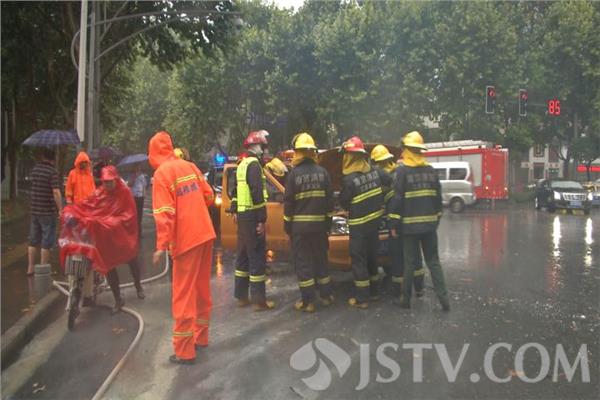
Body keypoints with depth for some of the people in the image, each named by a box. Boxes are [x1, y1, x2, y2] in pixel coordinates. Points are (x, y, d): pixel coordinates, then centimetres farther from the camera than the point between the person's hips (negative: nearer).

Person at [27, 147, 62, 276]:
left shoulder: (35, 169, 9)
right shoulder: (52, 171, -14)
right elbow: (56, 192, -19)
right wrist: (60, 209, -13)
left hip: (34, 210, 7)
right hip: (48, 212, -7)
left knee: (33, 241, 15)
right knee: (46, 242, 2)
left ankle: (30, 268, 21)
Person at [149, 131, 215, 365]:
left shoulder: (161, 173, -9)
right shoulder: (189, 166, 8)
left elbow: (164, 213, -17)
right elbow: (209, 196, 12)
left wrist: (162, 245, -17)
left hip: (186, 239, -6)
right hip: (205, 234, 6)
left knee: (184, 295, 2)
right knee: (202, 288, 17)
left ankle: (185, 351, 8)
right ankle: (201, 337, 31)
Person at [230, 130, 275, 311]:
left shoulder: (242, 164, 17)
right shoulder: (254, 164, -14)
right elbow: (257, 193, -22)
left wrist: (235, 211, 28)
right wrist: (262, 220, -21)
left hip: (242, 215, 10)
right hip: (252, 216, -10)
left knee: (243, 255, 15)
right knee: (257, 257, -5)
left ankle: (241, 296, 22)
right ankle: (259, 300, 0)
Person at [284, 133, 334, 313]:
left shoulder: (294, 174, -9)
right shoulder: (322, 172, 0)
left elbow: (288, 202, -7)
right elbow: (329, 199, 3)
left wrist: (287, 224, 3)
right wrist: (328, 222, 11)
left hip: (299, 225, -3)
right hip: (319, 224, 4)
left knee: (303, 262, 4)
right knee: (320, 259, 17)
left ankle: (308, 301, 7)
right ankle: (326, 296, 25)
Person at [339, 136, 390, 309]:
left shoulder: (349, 179, -20)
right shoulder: (374, 171, 0)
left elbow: (343, 202, -10)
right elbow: (389, 181, 14)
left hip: (359, 225, -7)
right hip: (375, 220, 7)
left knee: (359, 260, 0)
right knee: (371, 257, 18)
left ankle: (362, 298, 4)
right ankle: (374, 292, 28)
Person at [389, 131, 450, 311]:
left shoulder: (402, 171, -9)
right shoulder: (431, 170, 7)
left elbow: (397, 199, -12)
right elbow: (438, 197, 11)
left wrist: (394, 224, -7)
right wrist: (437, 219, 19)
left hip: (410, 225, -4)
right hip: (429, 224, 4)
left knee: (410, 263, 4)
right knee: (433, 261, 11)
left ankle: (406, 298, 14)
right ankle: (443, 297, 8)